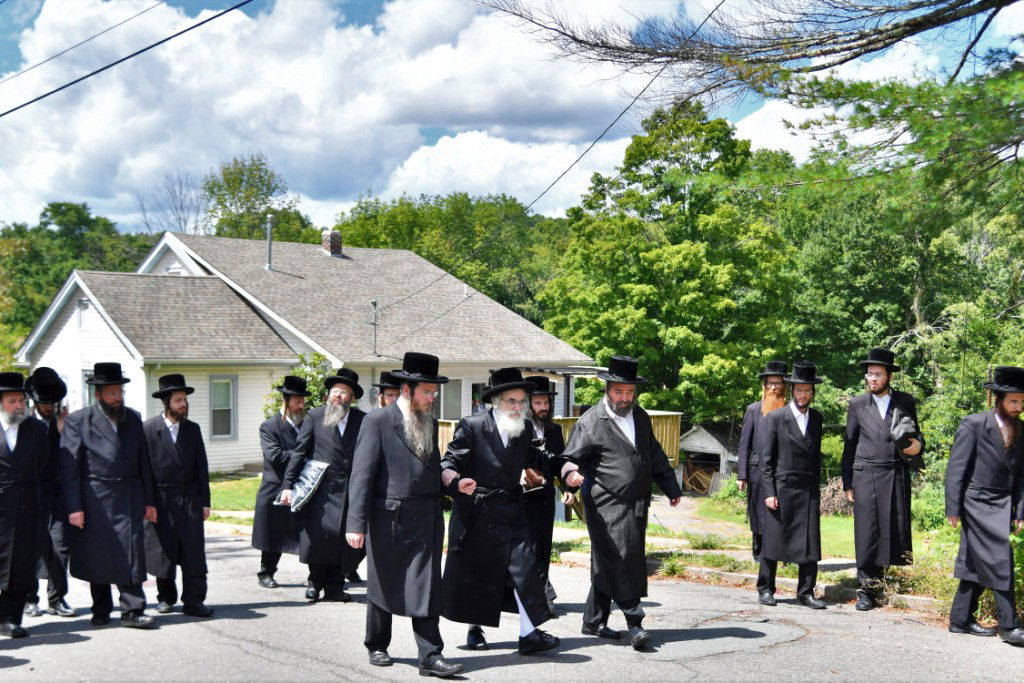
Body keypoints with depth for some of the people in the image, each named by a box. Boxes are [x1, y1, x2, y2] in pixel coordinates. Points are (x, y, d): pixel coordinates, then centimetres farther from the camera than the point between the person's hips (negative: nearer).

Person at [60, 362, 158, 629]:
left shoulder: (133, 419, 11)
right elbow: (69, 466, -5)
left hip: (128, 499, 3)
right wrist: (74, 507, -11)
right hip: (95, 500, -2)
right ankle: (101, 610, 21)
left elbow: (143, 461, 14)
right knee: (97, 555, 7)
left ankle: (132, 610, -3)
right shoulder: (78, 421, -3)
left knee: (131, 552, -5)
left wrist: (149, 500, 10)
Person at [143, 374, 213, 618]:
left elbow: (201, 467, 11)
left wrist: (204, 502, 7)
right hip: (160, 499, -2)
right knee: (163, 551, 5)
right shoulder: (148, 429, -3)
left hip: (189, 497, 3)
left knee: (193, 551, -3)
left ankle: (194, 600, 1)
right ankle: (166, 598, 21)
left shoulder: (193, 429, 9)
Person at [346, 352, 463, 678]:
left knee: (426, 587, -1)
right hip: (388, 517, -4)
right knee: (382, 586, 11)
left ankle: (430, 656, -1)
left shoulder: (430, 424, 12)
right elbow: (361, 474, -11)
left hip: (426, 520, 4)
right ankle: (377, 646, 29)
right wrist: (356, 523, -16)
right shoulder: (377, 421, -7)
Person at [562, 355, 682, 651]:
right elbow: (570, 458, -7)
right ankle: (634, 621, -5)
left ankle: (594, 622, 19)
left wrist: (671, 488, 29)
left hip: (636, 505, 6)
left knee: (608, 565, 11)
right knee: (620, 559, -12)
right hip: (607, 506, -6)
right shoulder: (590, 422, -5)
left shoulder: (641, 417, 15)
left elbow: (655, 456, 26)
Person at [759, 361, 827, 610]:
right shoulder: (776, 417, -2)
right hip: (782, 487, -4)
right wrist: (769, 492, -9)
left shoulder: (816, 418, 12)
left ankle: (805, 593, 9)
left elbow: (816, 455, 17)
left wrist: (817, 489, 12)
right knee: (773, 540, 2)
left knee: (810, 542, 1)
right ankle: (765, 589, 15)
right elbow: (766, 458, -3)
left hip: (809, 489, 4)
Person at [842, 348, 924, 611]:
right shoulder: (857, 404, 9)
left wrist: (917, 444, -7)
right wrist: (847, 484, 8)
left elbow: (915, 434, 18)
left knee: (897, 529, -5)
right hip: (866, 476, 0)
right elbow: (849, 446, 11)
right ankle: (867, 590, 3)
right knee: (867, 534, -3)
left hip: (897, 476, 0)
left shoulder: (905, 401, 10)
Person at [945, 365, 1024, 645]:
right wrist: (953, 509, -12)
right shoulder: (973, 425, -9)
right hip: (977, 504, -6)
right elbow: (956, 469, -9)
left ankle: (961, 619, 19)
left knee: (978, 565, 10)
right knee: (999, 563, -9)